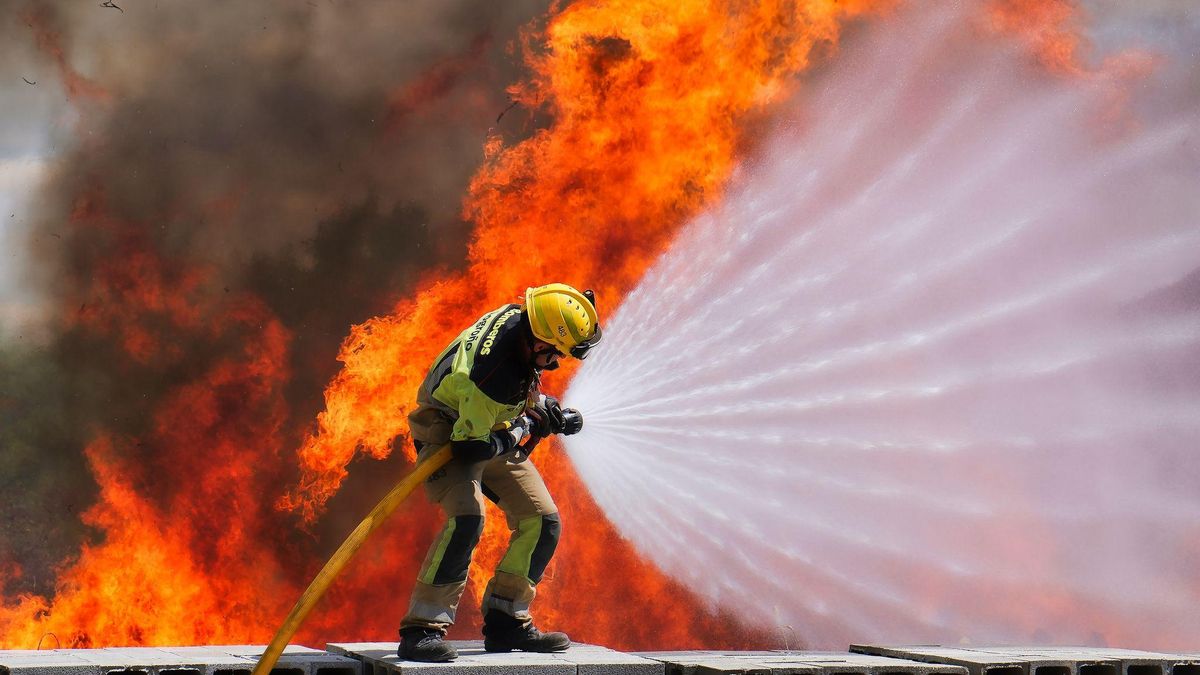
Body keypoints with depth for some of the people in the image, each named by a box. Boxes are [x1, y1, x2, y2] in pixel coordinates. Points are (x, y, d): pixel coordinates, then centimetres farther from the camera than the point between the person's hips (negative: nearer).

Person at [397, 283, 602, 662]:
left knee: (543, 523, 2)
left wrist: (546, 408, 2)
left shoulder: (517, 319, -13)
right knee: (467, 519, -32)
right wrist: (522, 430, -17)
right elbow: (470, 445, -31)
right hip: (449, 436, -9)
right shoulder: (495, 376, -39)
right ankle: (421, 630, -28)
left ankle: (506, 622, 10)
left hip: (493, 434, 9)